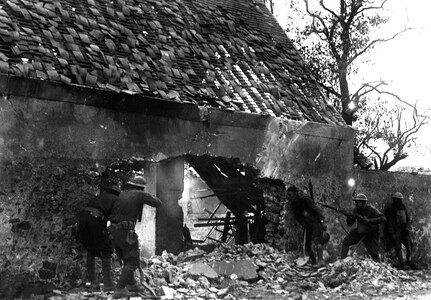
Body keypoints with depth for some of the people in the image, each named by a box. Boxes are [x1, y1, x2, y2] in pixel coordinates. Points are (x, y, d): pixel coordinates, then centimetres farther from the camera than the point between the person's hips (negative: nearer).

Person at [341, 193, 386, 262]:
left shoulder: (371, 209, -21)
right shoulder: (356, 210, -6)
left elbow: (383, 218, -30)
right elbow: (350, 224, -3)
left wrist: (369, 221, -36)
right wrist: (349, 217, -27)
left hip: (370, 234, -5)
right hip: (359, 232, 5)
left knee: (374, 253, -7)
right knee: (346, 242, -6)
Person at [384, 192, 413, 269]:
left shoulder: (403, 207, 11)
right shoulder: (390, 208, -7)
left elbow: (407, 218, 18)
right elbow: (388, 221, -10)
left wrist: (407, 227, 1)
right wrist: (392, 233, -15)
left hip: (403, 230, 5)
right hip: (395, 231, -5)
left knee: (409, 246, 0)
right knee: (398, 247, -8)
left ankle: (408, 261, 18)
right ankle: (401, 264, -3)